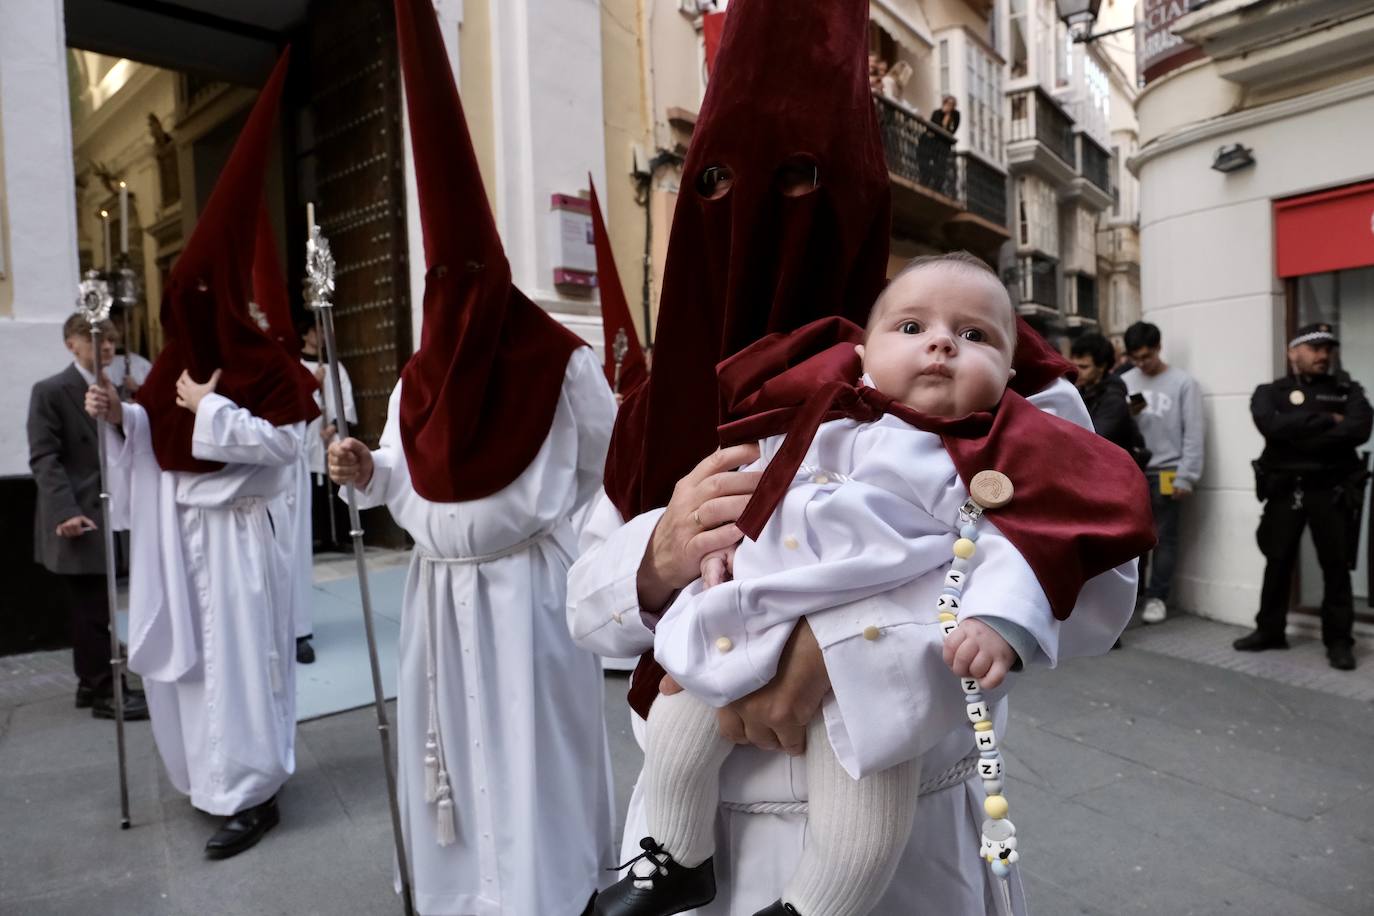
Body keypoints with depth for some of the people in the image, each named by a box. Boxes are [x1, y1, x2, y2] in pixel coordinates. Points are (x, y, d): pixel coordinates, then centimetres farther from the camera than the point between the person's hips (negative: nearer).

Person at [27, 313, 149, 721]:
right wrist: (67, 511, -23)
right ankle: (105, 692, 4)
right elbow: (44, 458, -14)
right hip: (74, 520, -7)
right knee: (92, 611, -4)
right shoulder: (50, 391, -7)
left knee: (89, 609, 14)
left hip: (103, 516, 7)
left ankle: (90, 683, 23)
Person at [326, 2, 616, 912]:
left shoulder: (563, 363, -10)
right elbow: (408, 484, 13)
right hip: (440, 593, 6)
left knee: (528, 756, 4)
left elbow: (612, 475, -5)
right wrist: (368, 471, -6)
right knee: (449, 749, 16)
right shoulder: (418, 379, 7)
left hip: (529, 590, -6)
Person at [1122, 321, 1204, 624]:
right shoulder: (1124, 382, 7)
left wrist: (1185, 477, -10)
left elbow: (1193, 434, -5)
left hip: (1166, 473, -2)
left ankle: (1157, 597, 13)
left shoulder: (1183, 383, -2)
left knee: (1164, 537, 4)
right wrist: (1126, 416, -16)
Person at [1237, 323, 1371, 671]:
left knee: (1336, 565, 3)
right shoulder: (1270, 392, 6)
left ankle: (1339, 641, 13)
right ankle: (1269, 630, 20)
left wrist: (1299, 436, -14)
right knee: (1277, 562, 8)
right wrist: (1327, 421, -13)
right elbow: (1272, 426, -15)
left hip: (1332, 490, 0)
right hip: (1285, 490, 0)